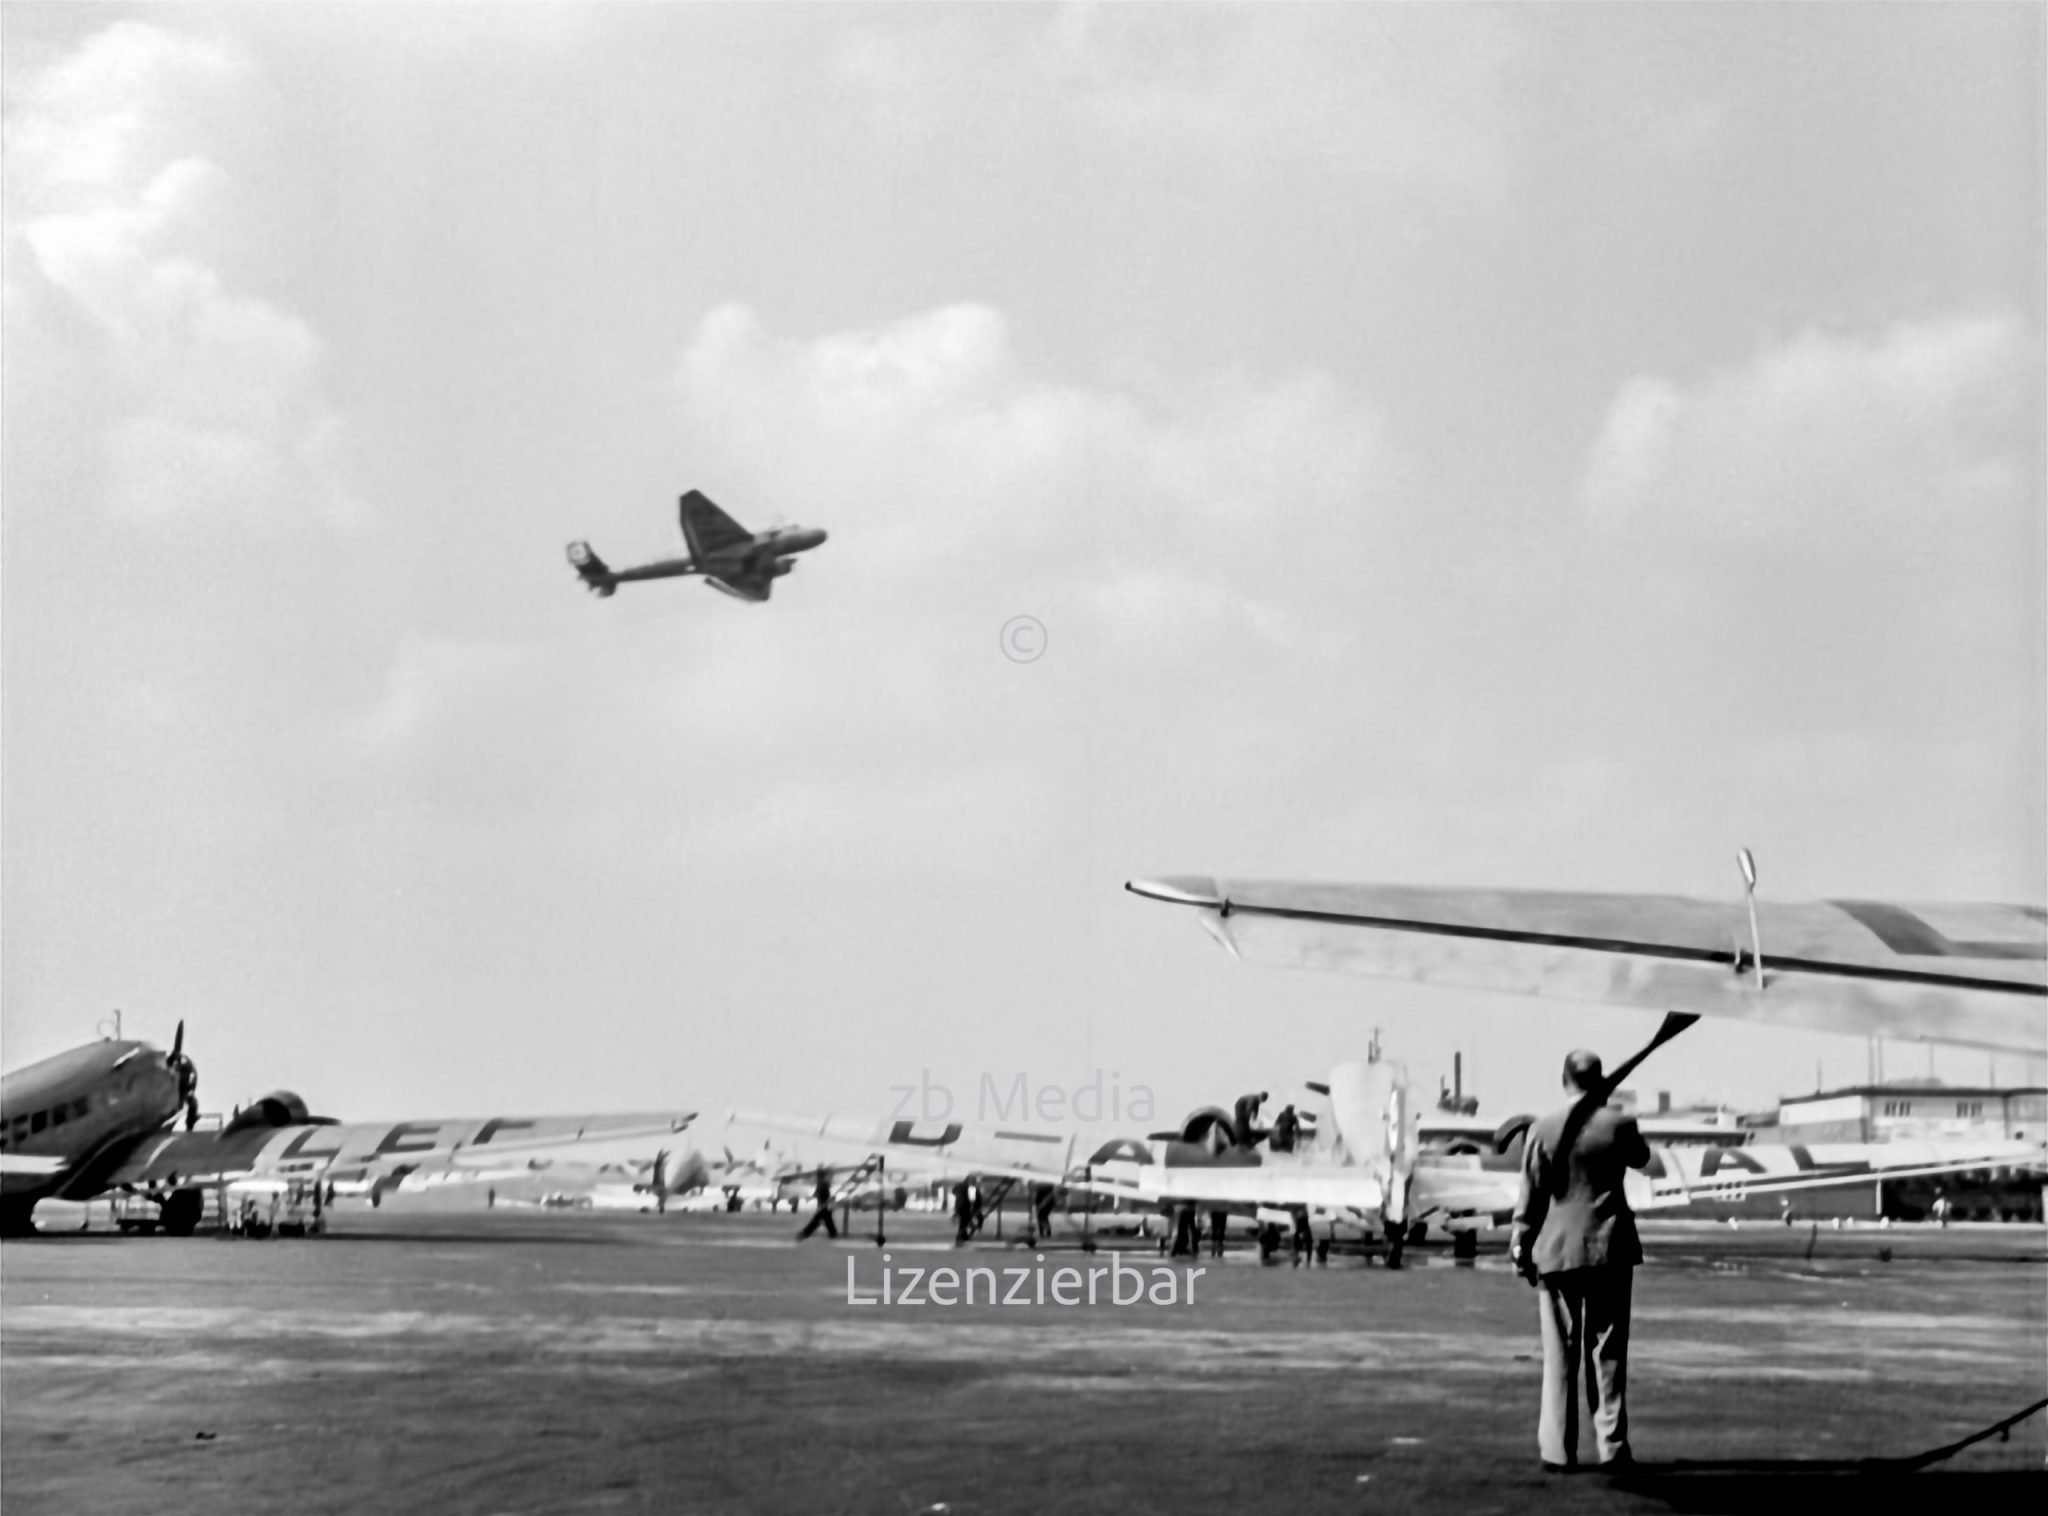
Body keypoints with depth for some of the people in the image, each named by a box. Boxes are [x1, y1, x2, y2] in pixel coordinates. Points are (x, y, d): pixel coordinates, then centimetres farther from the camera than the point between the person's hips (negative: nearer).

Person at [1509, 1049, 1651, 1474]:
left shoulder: (1543, 1129, -5)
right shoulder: (1619, 1125, -5)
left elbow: (1531, 1194, -2)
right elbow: (1641, 1159, 17)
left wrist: (1521, 1244, 7)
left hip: (1556, 1251, 0)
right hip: (1609, 1249, 0)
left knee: (1559, 1355, 5)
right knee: (1607, 1352, 7)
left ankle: (1557, 1451, 4)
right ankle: (1612, 1446, 6)